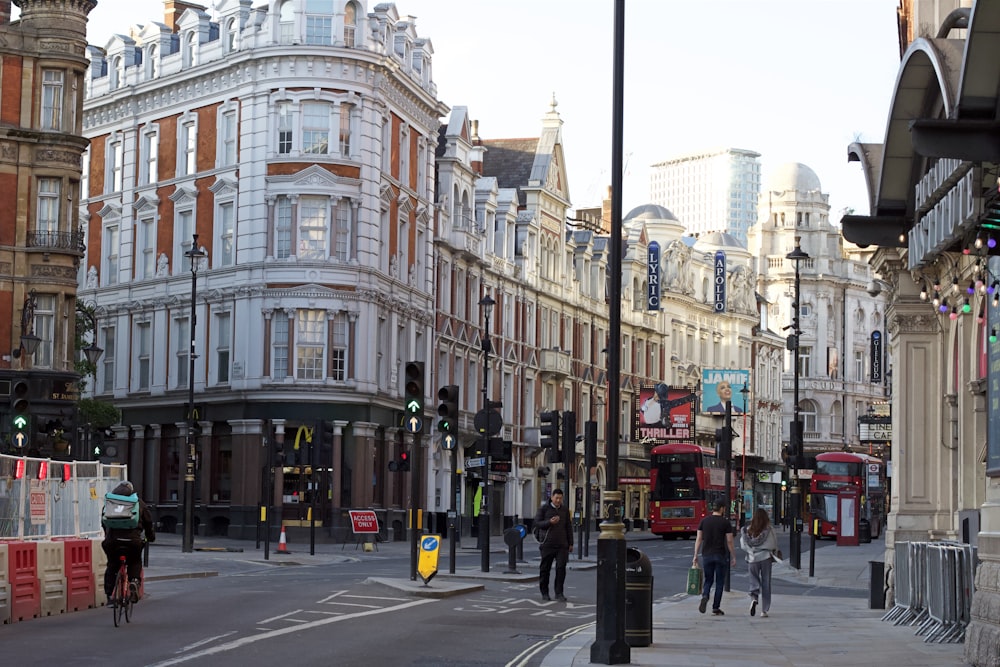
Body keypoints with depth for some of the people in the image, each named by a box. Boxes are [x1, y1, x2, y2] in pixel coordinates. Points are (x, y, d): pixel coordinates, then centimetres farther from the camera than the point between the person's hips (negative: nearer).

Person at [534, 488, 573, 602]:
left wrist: (570, 544, 12)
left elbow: (568, 527, 15)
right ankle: (544, 593, 14)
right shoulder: (544, 509, 2)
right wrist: (550, 522, -20)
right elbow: (537, 523, -4)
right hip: (547, 544, -2)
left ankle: (559, 593, -4)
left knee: (561, 568, -9)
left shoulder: (565, 511, 12)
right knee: (545, 569, 2)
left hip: (562, 545, 2)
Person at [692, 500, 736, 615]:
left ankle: (705, 596, -16)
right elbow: (729, 542, -6)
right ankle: (716, 607, 7)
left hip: (707, 555, 3)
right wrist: (733, 557, 3)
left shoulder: (704, 521, 3)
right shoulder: (725, 523, -6)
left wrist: (695, 555, 7)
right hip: (721, 555, -3)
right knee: (719, 582, 8)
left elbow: (698, 539, 2)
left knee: (708, 580, 13)